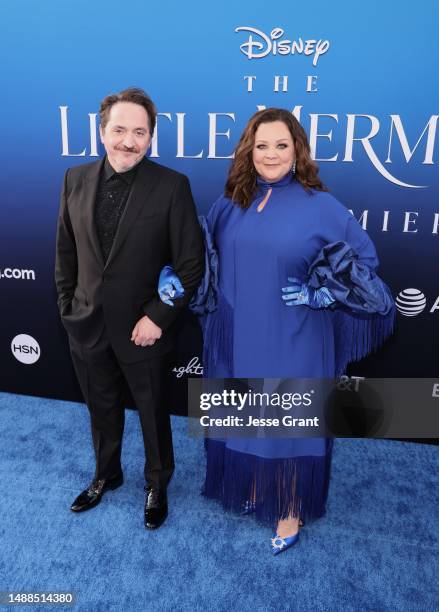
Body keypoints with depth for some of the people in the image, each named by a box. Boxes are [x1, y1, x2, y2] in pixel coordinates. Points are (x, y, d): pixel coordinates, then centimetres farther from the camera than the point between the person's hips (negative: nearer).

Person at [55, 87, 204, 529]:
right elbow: (66, 251, 8)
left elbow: (191, 263, -12)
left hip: (141, 328, -3)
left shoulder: (172, 186, -14)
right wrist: (66, 306, 5)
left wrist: (158, 316, -16)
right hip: (87, 325, 4)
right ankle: (106, 475, 49)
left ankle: (157, 485, 43)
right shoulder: (76, 179, -1)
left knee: (152, 412, 17)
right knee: (101, 409, 23)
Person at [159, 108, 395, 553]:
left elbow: (364, 259, 0)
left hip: (292, 341, -3)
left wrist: (323, 294, -15)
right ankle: (250, 486, 44)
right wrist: (174, 278, -6)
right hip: (236, 336, 4)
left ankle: (291, 508, 34)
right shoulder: (229, 204, 3)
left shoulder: (321, 206, -7)